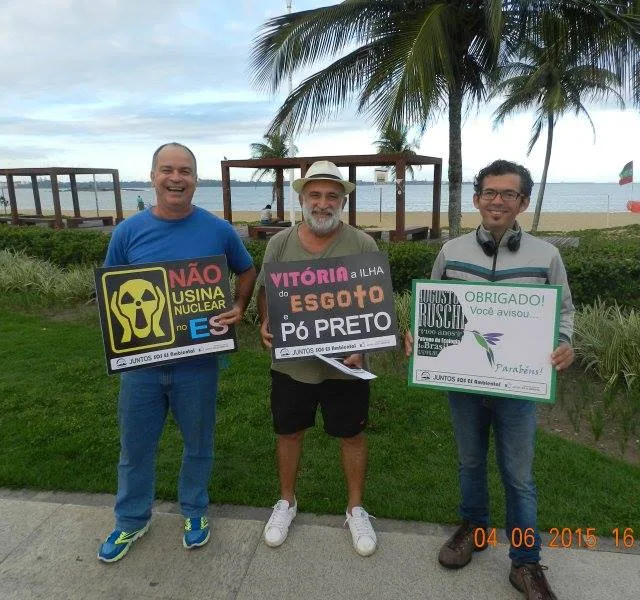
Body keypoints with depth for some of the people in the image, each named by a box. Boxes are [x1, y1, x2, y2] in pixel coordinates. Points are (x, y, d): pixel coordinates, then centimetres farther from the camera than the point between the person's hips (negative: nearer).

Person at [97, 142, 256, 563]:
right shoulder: (128, 231, -4)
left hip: (198, 360, -1)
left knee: (198, 442, 16)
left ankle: (194, 511, 42)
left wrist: (239, 308, -7)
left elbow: (247, 271, 10)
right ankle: (132, 520, 40)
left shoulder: (218, 230, -6)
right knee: (135, 445, 16)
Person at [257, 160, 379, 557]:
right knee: (289, 433, 18)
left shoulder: (363, 245, -8)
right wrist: (265, 324, -12)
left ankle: (356, 508, 37)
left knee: (352, 435, 14)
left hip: (345, 365, -1)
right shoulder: (279, 243, -2)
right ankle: (287, 501, 42)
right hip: (290, 363, 2)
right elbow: (265, 292, 7)